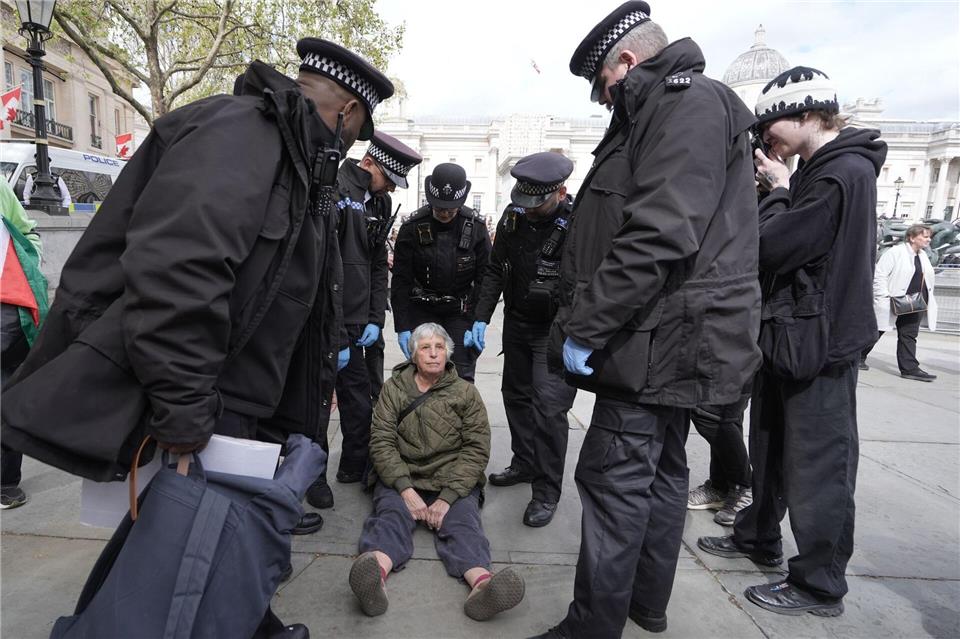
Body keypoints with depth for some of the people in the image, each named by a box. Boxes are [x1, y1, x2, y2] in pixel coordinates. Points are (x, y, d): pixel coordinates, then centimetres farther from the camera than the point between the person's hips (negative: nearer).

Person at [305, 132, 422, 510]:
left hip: (355, 323, 7)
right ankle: (314, 476, 21)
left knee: (360, 401, 14)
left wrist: (375, 319, 7)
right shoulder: (334, 189, -13)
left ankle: (355, 468, 30)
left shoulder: (380, 203, 13)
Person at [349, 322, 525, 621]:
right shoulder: (393, 388, 8)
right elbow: (381, 441, -2)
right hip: (401, 478, 0)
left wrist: (448, 497, -16)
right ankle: (376, 575, -57)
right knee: (391, 515, -29)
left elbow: (477, 449, -2)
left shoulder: (466, 392, 7)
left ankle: (481, 583, -54)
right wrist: (406, 489, -17)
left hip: (453, 481, 0)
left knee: (462, 520, -28)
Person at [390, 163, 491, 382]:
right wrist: (402, 327, -11)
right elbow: (400, 281, -6)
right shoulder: (413, 227, -9)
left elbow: (485, 278, -3)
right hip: (422, 311, 0)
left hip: (461, 313, 0)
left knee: (462, 377, -2)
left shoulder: (476, 226, -7)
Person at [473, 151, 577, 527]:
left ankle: (547, 493, 4)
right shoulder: (513, 217, -1)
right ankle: (525, 464, 35)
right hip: (517, 324, 7)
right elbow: (495, 271, 6)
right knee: (516, 395, 16)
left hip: (556, 330, -6)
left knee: (548, 406, -11)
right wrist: (481, 320, 0)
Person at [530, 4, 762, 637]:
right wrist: (585, 322, 17)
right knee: (661, 472, 18)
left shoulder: (689, 102, -11)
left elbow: (658, 236, -25)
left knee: (614, 482, -5)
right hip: (669, 344, 11)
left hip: (656, 343, -11)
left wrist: (583, 329, -20)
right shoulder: (675, 109, 21)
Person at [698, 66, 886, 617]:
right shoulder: (817, 171, 13)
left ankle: (820, 584, 17)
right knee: (771, 448, 20)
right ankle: (758, 538, 37)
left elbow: (772, 247, -22)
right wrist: (777, 192, 3)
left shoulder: (847, 172, -17)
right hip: (790, 335, 10)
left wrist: (778, 191, -8)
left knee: (818, 467, 1)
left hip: (820, 343, -10)